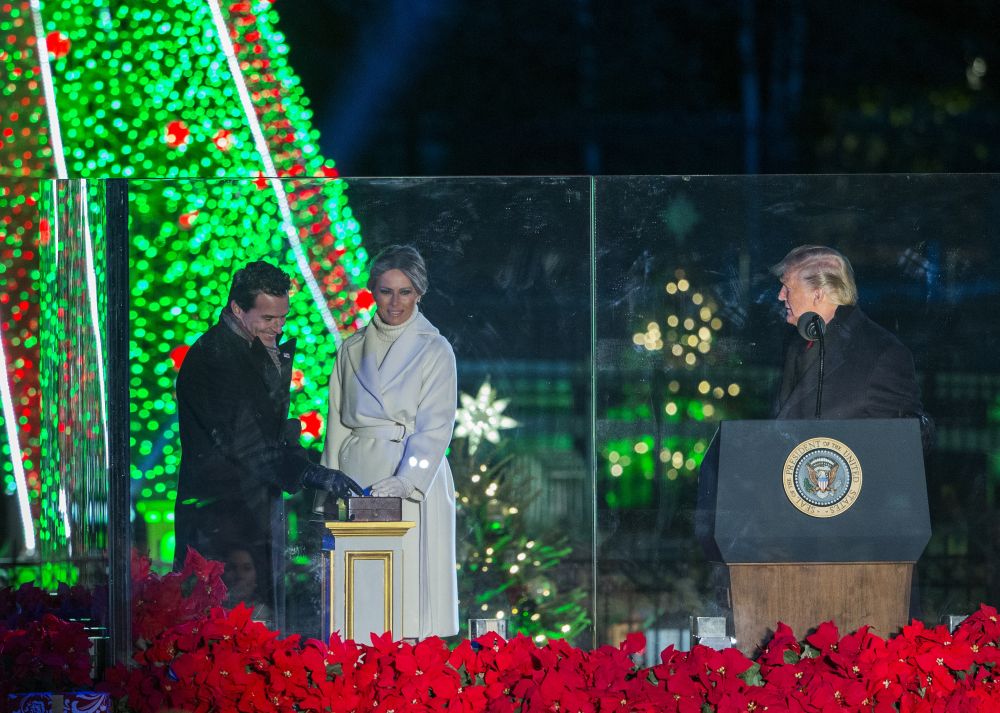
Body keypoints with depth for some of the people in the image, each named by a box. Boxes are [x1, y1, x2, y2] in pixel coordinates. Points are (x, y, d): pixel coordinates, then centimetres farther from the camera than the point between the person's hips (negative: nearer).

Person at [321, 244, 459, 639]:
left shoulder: (434, 350, 1)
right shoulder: (352, 348, 13)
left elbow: (435, 427, -8)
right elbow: (337, 421, 14)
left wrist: (406, 481, -21)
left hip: (414, 480, -4)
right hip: (357, 477, 4)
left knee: (408, 585, -8)